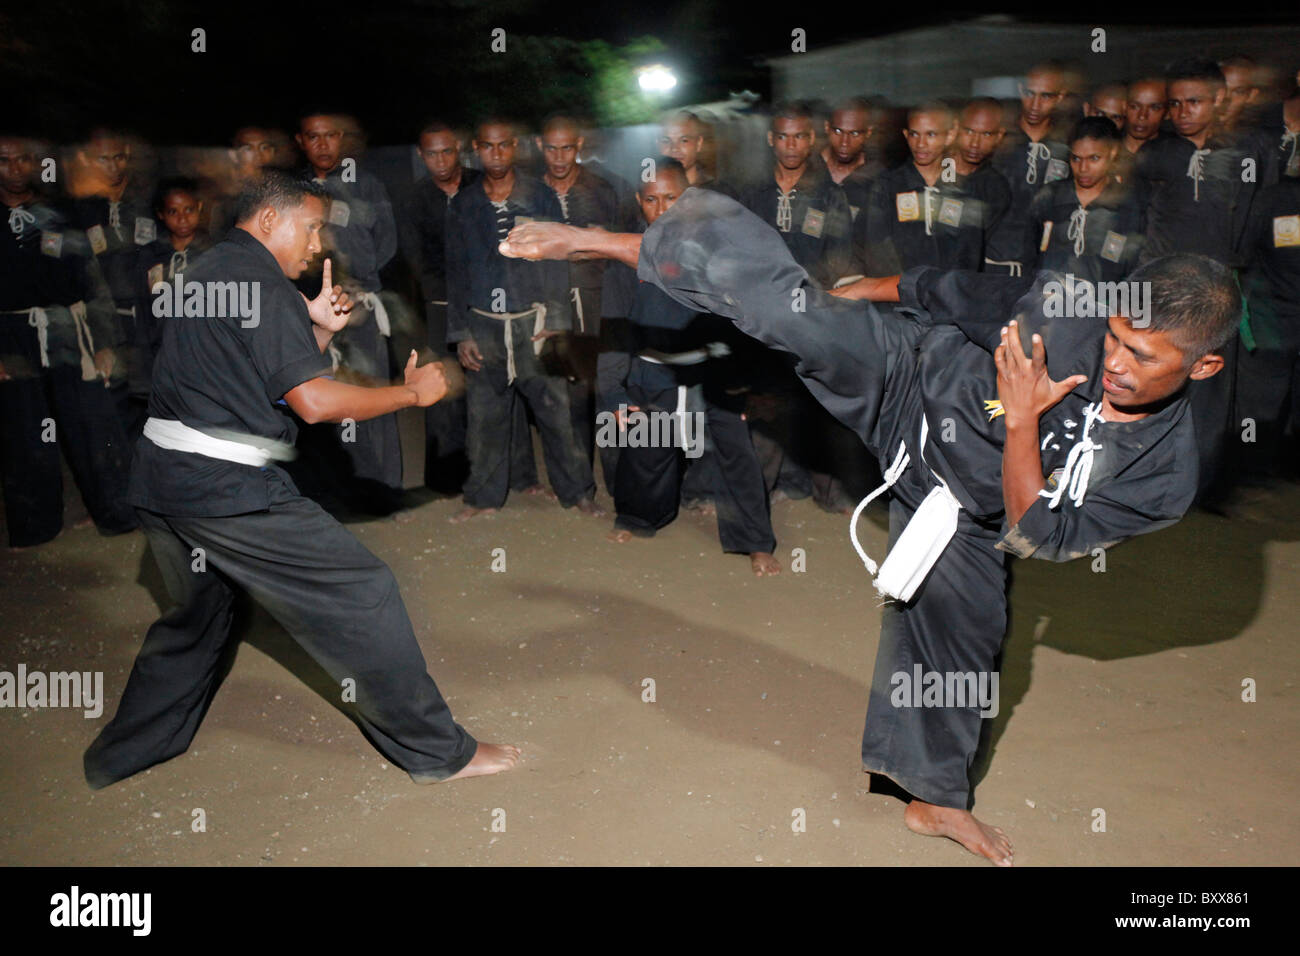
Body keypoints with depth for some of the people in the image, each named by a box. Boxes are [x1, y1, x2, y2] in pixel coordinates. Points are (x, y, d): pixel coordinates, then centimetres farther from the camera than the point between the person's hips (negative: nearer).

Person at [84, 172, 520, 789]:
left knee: (194, 616, 26)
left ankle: (116, 762, 38)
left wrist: (317, 328, 10)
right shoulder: (260, 280, -10)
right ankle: (436, 752, 1)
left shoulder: (205, 272, 21)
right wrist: (413, 392, -7)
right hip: (226, 486, -10)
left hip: (160, 476, 10)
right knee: (363, 593, -5)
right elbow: (314, 402, -17)